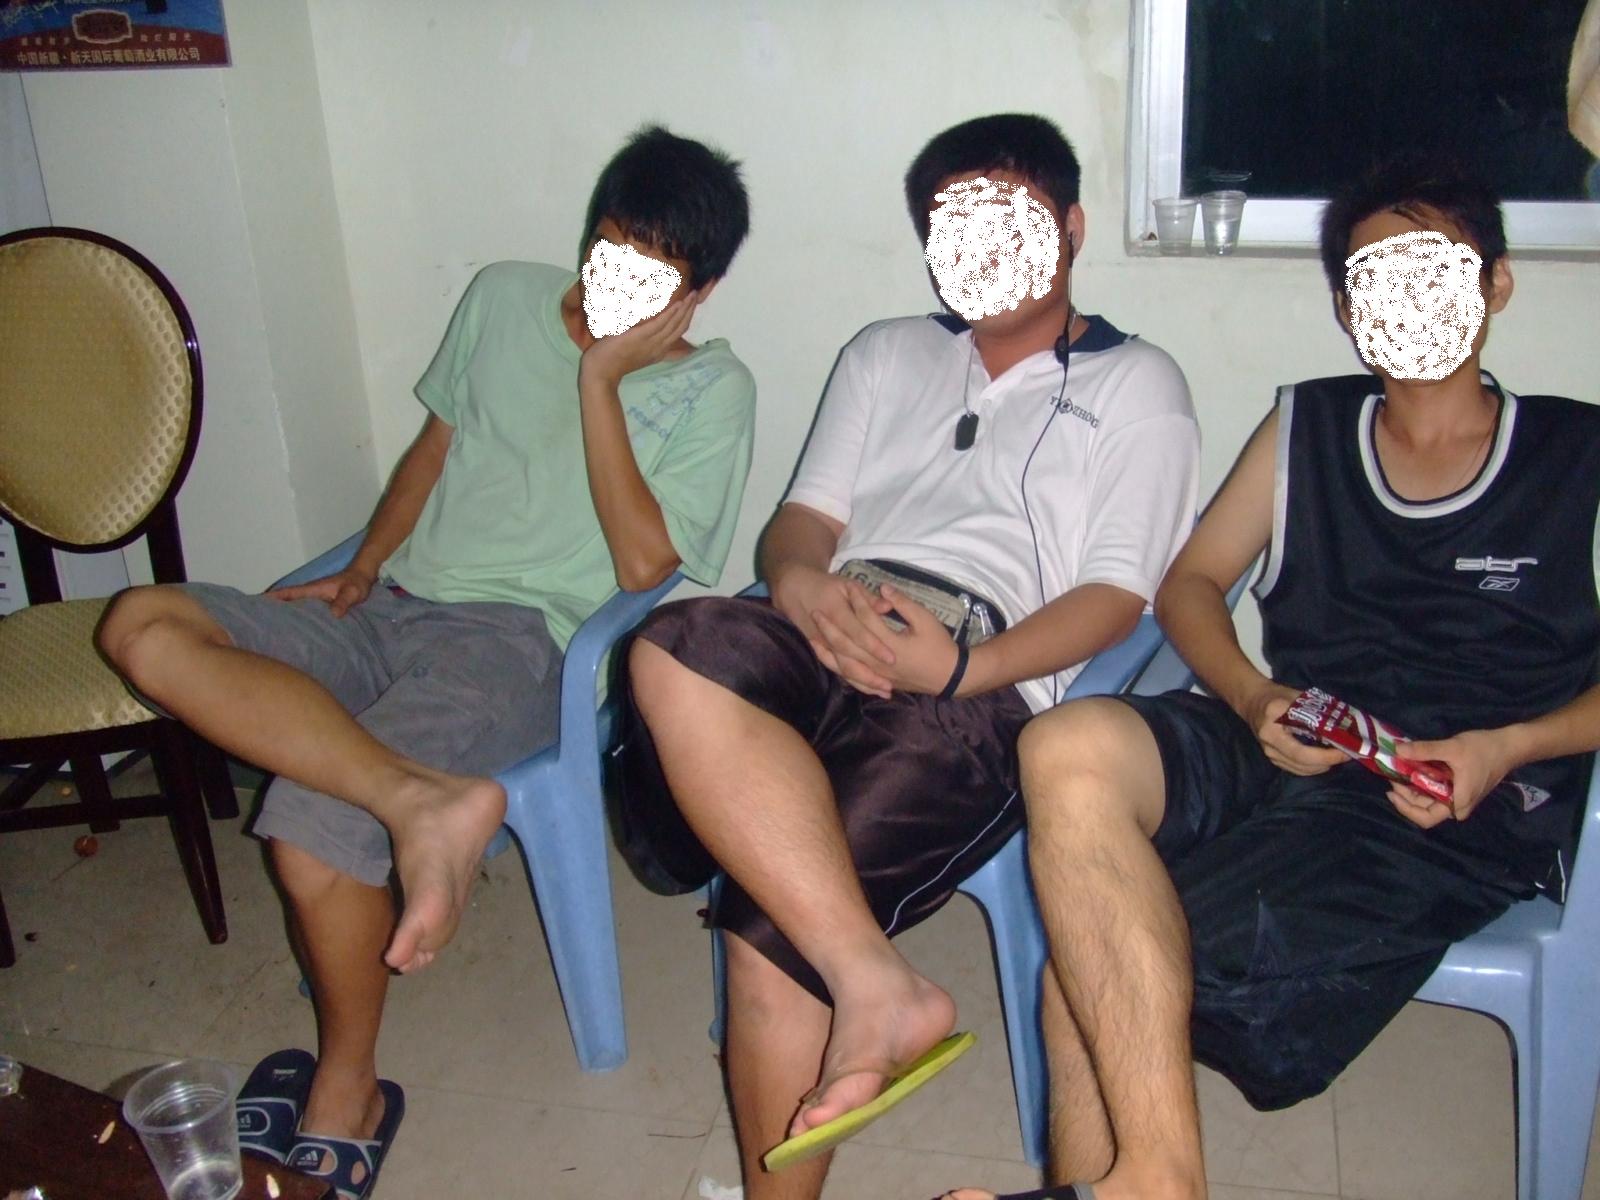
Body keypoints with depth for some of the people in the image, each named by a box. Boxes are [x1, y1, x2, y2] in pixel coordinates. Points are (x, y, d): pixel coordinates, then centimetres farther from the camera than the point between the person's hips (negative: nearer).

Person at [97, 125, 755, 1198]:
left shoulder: (711, 388, 1)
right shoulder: (504, 298, 15)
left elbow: (642, 562, -10)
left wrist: (598, 382, -11)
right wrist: (362, 570, 10)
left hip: (517, 636, -5)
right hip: (391, 605, 6)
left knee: (314, 819, -28)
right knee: (146, 625, -21)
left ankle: (346, 1094, -3)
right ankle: (422, 800, -34)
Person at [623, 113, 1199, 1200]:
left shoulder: (1137, 385, 17)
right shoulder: (886, 354, 30)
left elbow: (1114, 597, 5)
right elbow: (802, 519, 20)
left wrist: (965, 667, -14)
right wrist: (806, 585, -7)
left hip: (982, 689, -4)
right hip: (832, 648, 5)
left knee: (774, 925, -28)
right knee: (676, 648, -33)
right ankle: (880, 987, -34)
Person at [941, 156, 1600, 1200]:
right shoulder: (1307, 427, 20)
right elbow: (1192, 582, 18)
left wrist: (1505, 748, -12)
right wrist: (1252, 698, -3)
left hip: (1470, 809, -4)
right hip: (1294, 753, 4)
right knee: (1069, 746, -32)